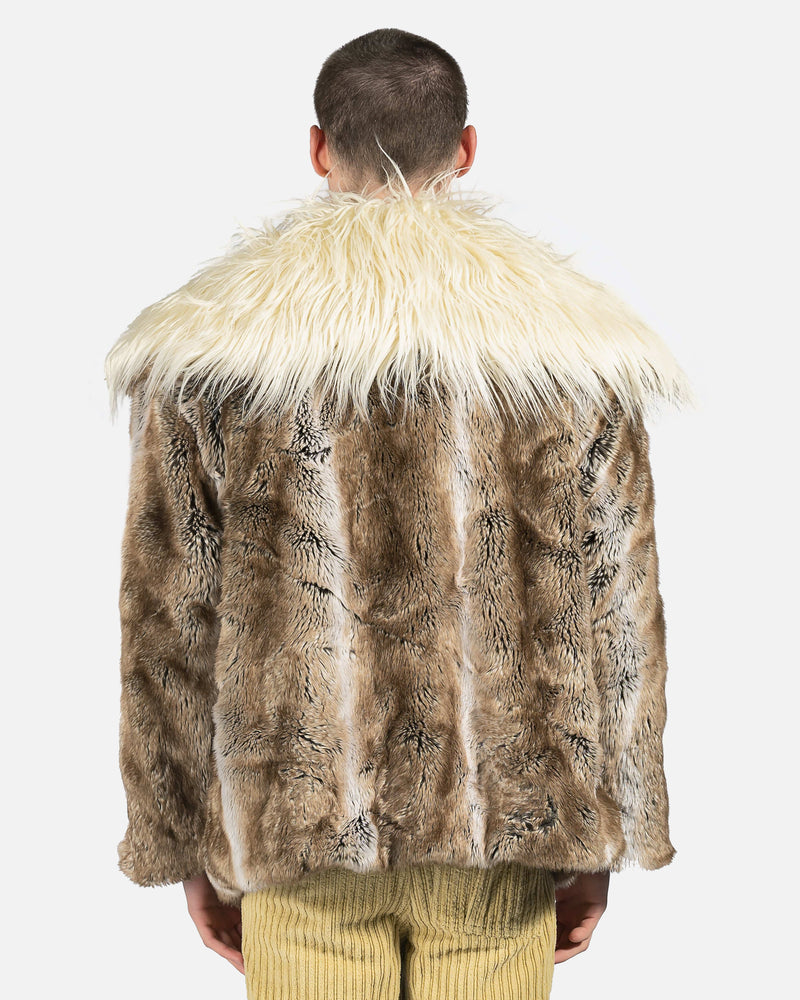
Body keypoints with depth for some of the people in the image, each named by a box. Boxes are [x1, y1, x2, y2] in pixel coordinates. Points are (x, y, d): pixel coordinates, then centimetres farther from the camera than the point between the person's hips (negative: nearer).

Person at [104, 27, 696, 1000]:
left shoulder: (209, 342, -4)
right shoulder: (574, 340, -3)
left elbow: (168, 618, -1)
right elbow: (618, 617, 0)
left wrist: (188, 847, 9)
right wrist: (599, 846, 10)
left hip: (296, 820, 0)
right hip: (502, 821, 1)